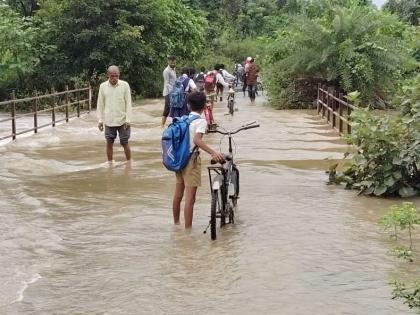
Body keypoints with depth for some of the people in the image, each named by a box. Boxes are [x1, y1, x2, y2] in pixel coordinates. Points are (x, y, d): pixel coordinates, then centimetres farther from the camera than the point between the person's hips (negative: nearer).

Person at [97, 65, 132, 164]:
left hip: (122, 120, -2)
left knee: (125, 143, 4)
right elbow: (100, 104, 5)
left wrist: (128, 119, -9)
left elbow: (128, 103, -4)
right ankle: (110, 163, 18)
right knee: (109, 143, 7)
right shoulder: (103, 86, -1)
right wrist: (100, 120, 2)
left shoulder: (125, 85, -6)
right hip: (109, 121, 2)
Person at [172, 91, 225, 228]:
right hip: (191, 160, -8)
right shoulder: (201, 121, -12)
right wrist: (213, 153, -37)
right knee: (190, 198, -7)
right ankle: (188, 230, -7)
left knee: (178, 195, 20)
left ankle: (176, 223, 35)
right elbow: (197, 140, -29)